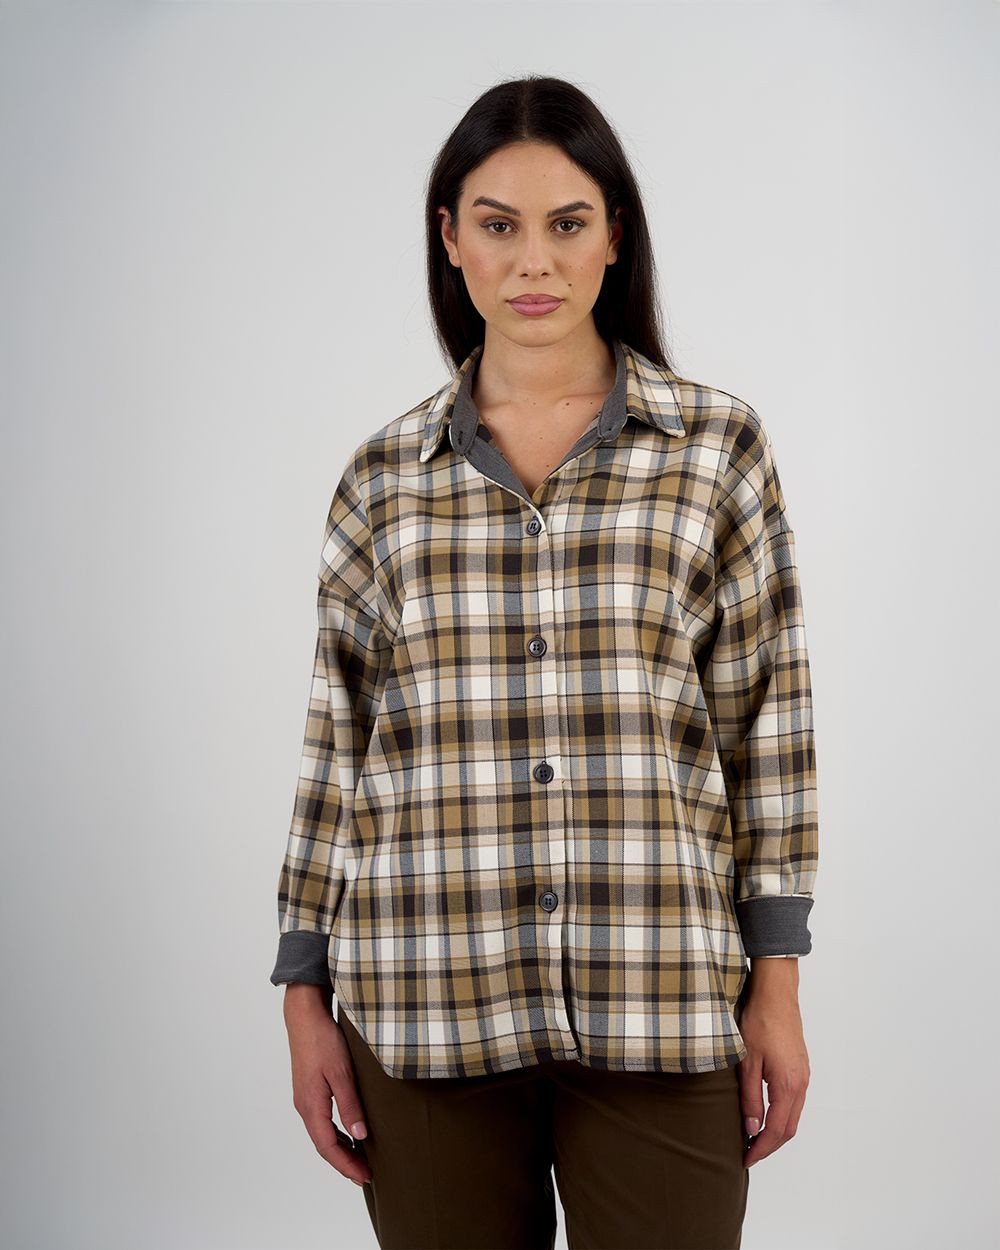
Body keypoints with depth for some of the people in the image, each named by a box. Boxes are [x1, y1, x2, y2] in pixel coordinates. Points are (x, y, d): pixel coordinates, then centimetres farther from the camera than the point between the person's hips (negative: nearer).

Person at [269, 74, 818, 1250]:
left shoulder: (717, 444, 3)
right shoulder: (385, 473, 7)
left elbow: (767, 716, 4)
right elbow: (336, 742, 9)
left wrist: (777, 983, 1)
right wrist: (306, 996, 6)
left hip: (661, 1007, -1)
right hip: (423, 1006, 1)